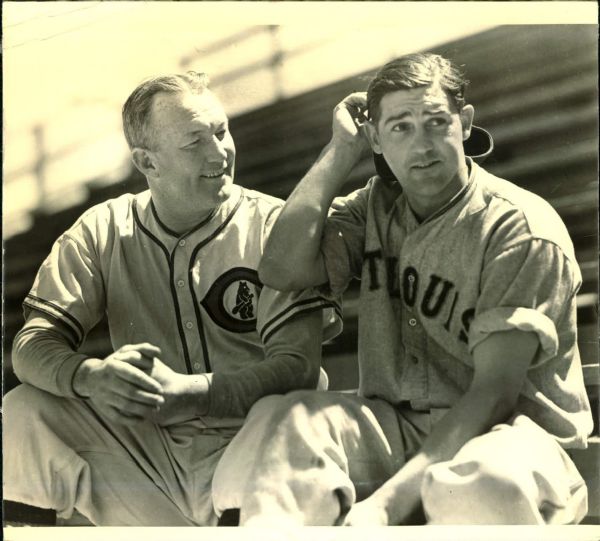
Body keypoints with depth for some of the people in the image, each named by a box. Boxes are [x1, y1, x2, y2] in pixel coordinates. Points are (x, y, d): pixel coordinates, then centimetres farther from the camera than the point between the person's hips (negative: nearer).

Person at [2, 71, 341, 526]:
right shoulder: (103, 231, 2)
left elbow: (298, 367, -15)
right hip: (149, 450, 3)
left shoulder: (273, 226, -7)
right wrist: (94, 377, -29)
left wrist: (187, 392, -32)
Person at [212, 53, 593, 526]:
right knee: (288, 421, -27)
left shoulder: (520, 229, -10)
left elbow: (495, 393, -18)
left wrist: (387, 501, -28)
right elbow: (282, 270, -6)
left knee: (488, 480, -40)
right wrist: (340, 150, -2)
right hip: (397, 428, 4)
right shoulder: (378, 208, 10)